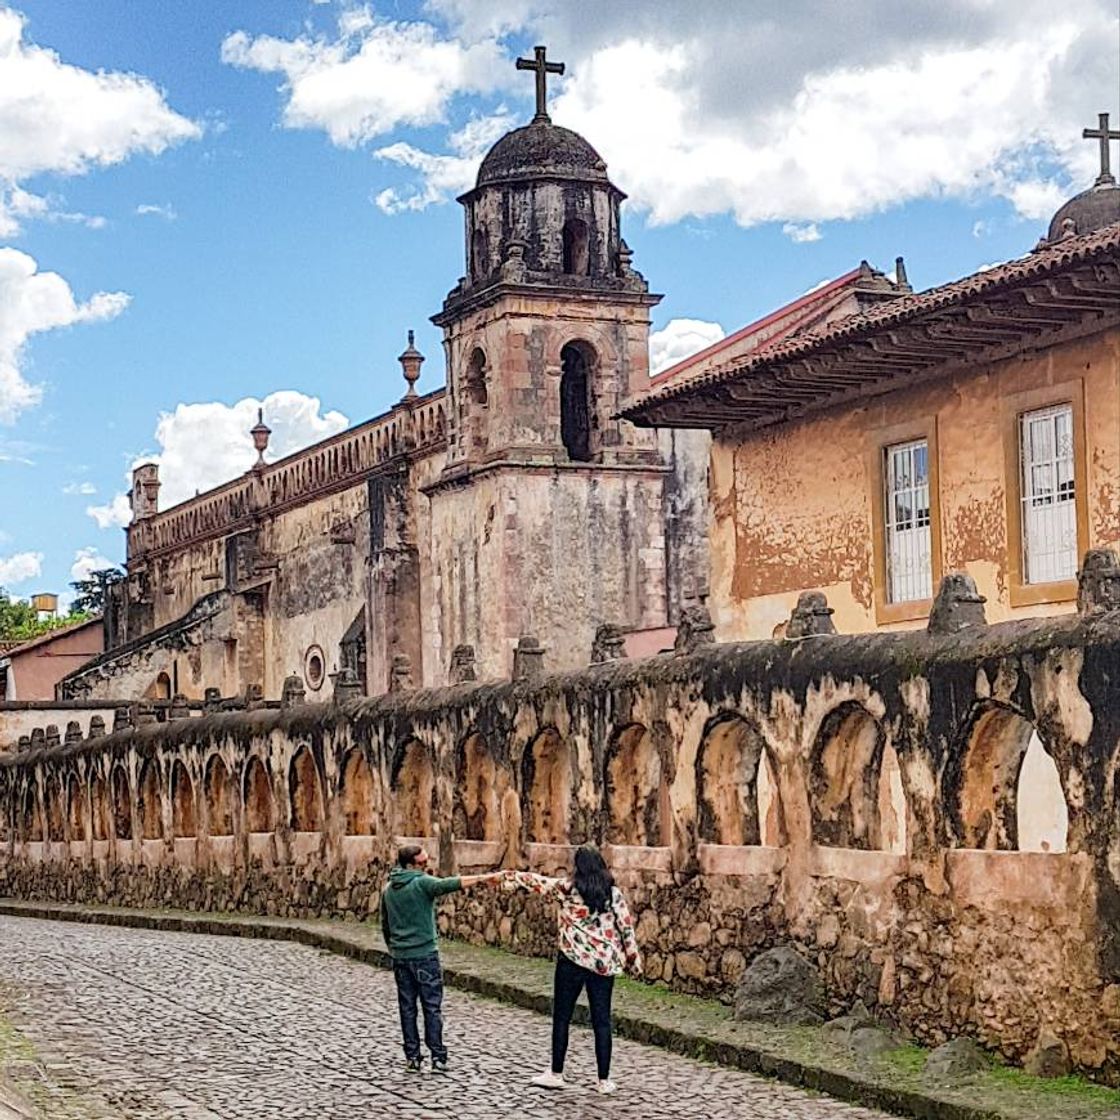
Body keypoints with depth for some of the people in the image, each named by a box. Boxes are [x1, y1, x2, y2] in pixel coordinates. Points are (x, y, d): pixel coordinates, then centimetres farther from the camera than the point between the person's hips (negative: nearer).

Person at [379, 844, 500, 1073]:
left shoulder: (388, 890, 10)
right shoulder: (422, 883, -11)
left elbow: (385, 927, 16)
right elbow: (450, 884, -27)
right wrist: (484, 878, -32)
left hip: (400, 957, 5)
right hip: (425, 955, -5)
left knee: (407, 1008, 9)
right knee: (432, 1007, 1)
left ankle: (412, 1058, 9)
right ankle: (437, 1057, -1)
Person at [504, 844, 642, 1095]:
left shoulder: (567, 889, -6)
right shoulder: (613, 894, -1)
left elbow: (536, 882, 5)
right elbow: (626, 928, 0)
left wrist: (509, 876, 20)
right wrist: (634, 960, 10)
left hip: (572, 961, -2)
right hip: (605, 963, 2)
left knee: (562, 1018, 10)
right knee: (601, 1021, 6)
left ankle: (556, 1074, 15)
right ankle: (604, 1080, 7)